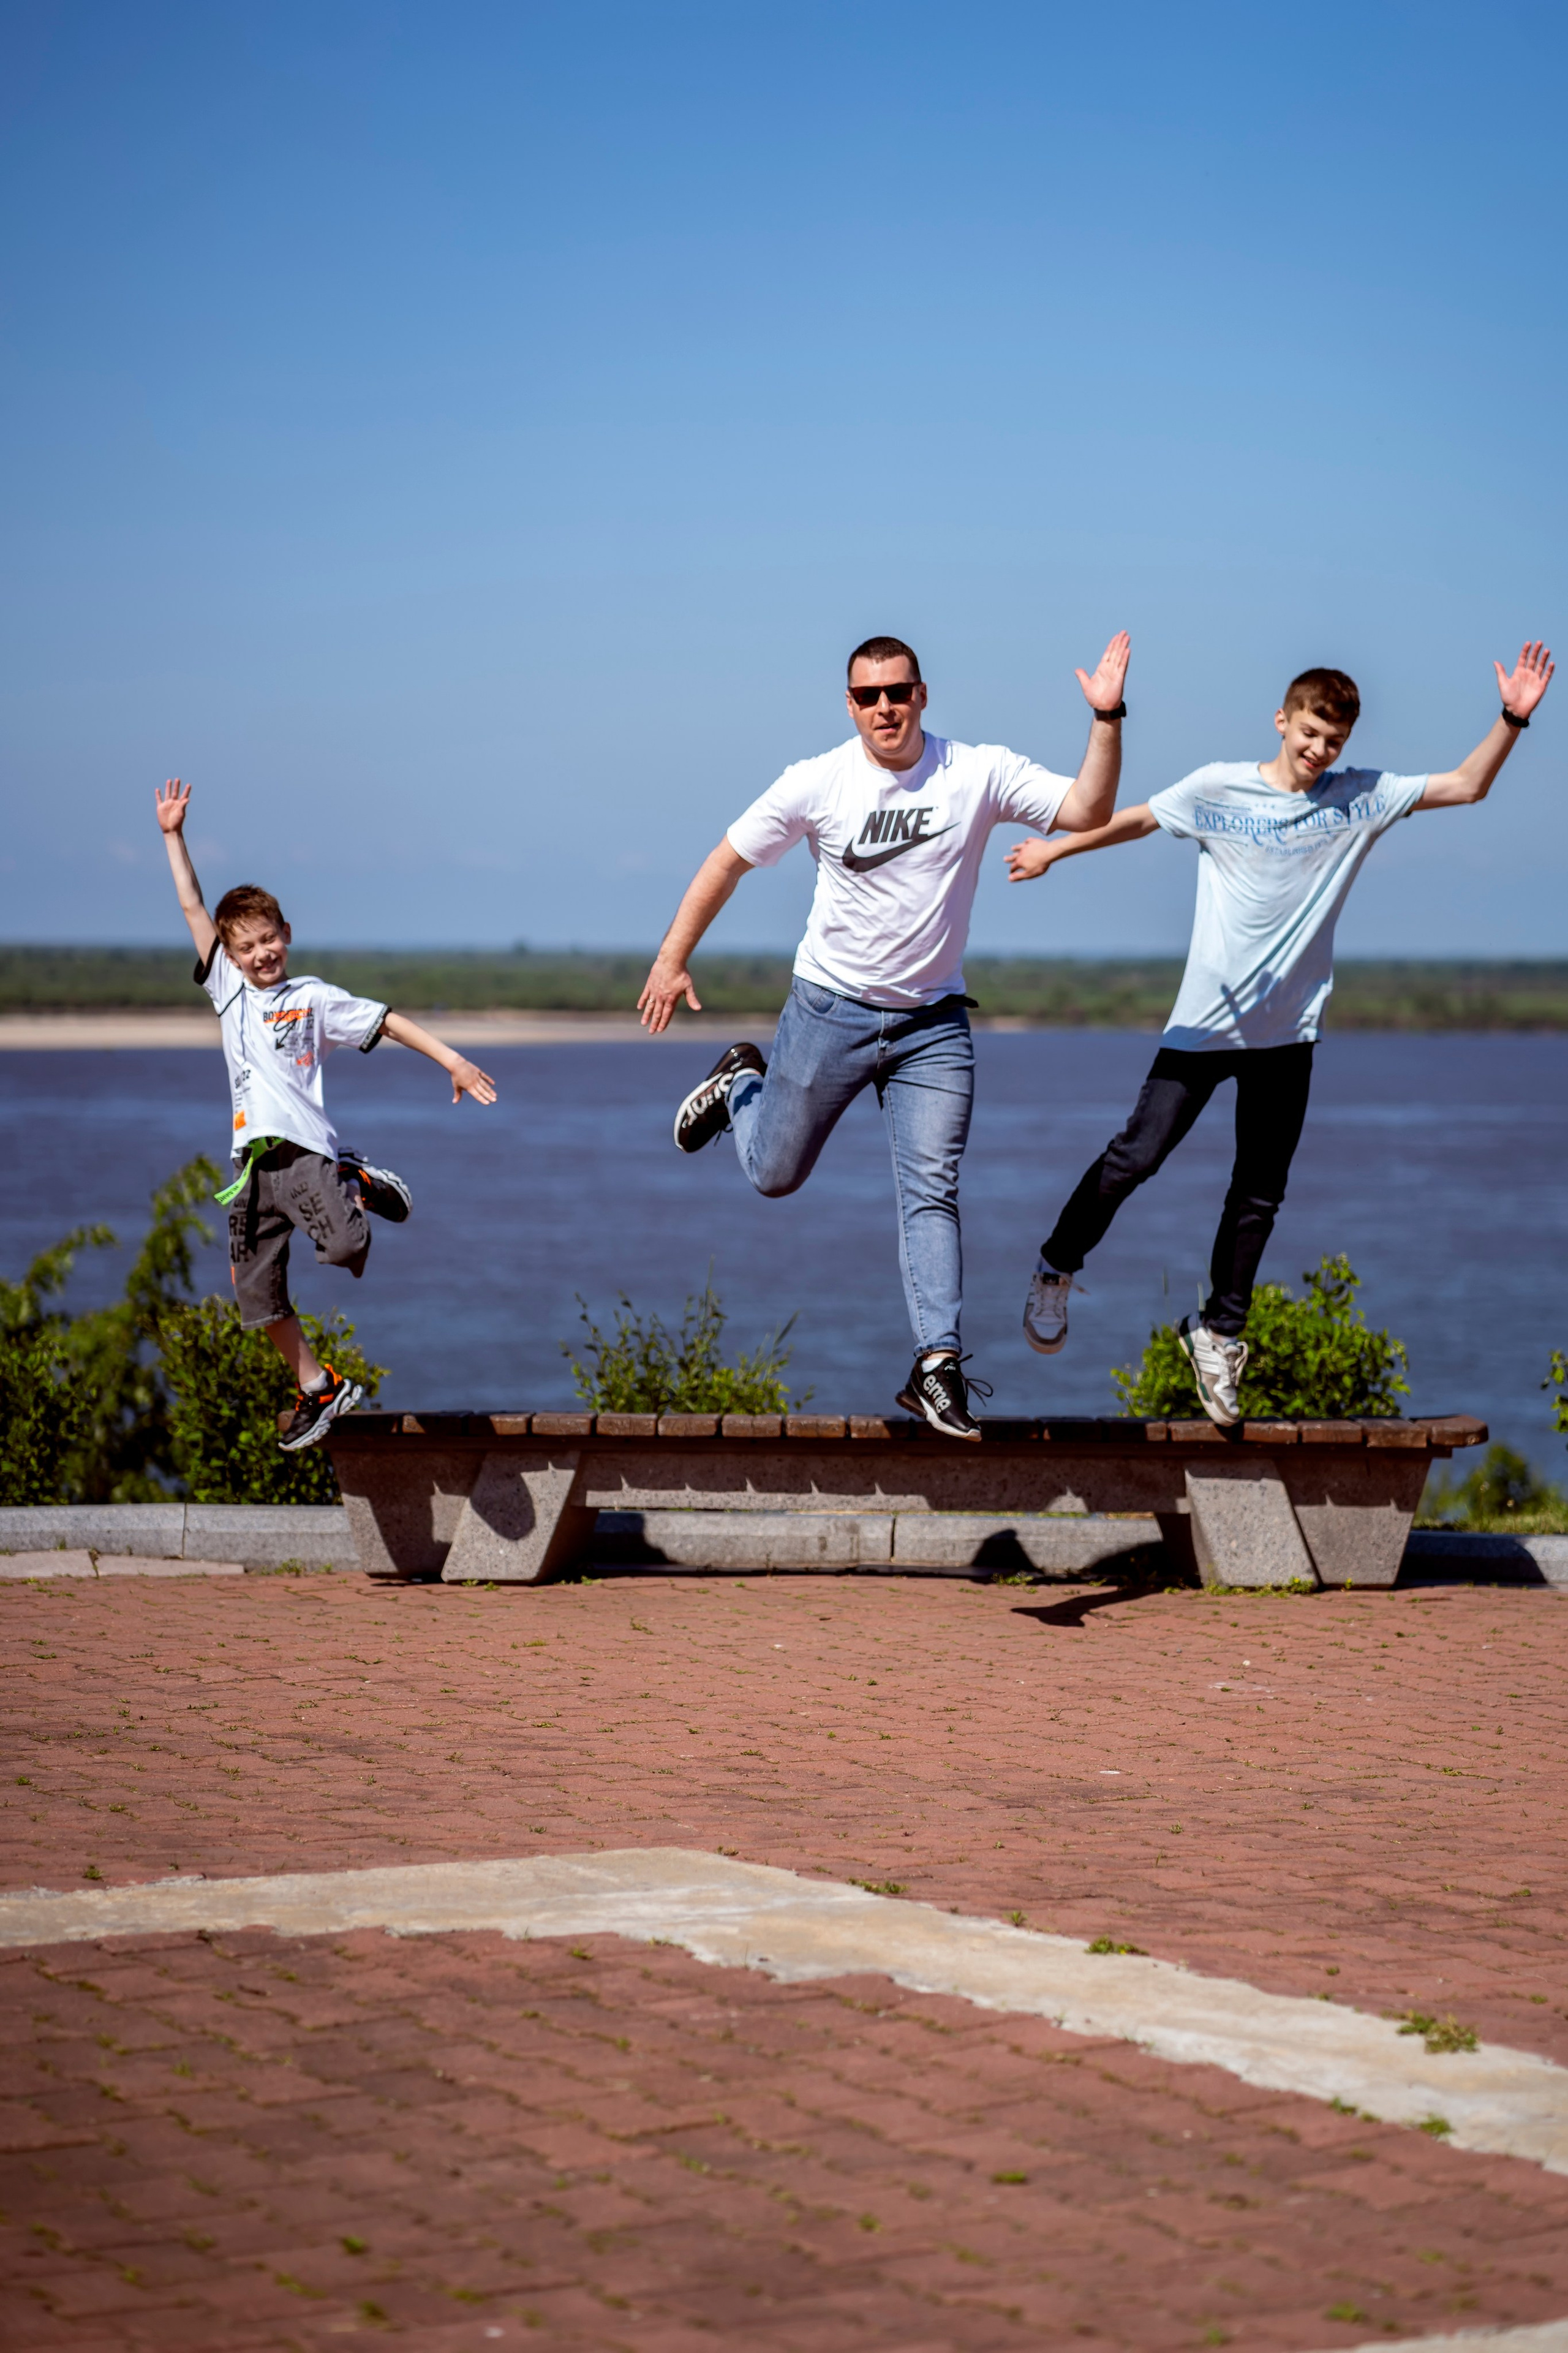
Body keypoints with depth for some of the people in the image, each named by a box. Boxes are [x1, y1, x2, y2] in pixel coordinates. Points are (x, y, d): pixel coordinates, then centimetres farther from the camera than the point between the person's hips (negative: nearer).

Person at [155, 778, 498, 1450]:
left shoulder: (313, 998, 7)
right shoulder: (229, 991, 15)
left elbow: (387, 1021, 6)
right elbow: (193, 908, 15)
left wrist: (452, 1060, -2)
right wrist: (173, 835, 14)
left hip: (306, 1148, -4)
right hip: (252, 1162, 4)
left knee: (345, 1248, -27)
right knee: (258, 1296, 3)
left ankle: (364, 1188, 6)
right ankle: (319, 1389, 18)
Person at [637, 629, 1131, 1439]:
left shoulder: (979, 773, -8)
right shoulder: (817, 783, -9)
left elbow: (1087, 810, -16)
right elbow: (729, 861, 1)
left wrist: (1106, 720, -29)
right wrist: (672, 960, 0)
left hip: (933, 1021, 0)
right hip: (831, 1007, 0)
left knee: (932, 1190, -8)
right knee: (774, 1175, 13)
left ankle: (937, 1364, -7)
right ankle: (740, 1085, 45)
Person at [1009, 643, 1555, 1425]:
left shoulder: (1359, 799, 2)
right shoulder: (1220, 788, -4)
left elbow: (1466, 786, 1)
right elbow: (1138, 819, 10)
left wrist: (1511, 721, -12)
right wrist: (1053, 851, 17)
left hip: (1289, 1031, 2)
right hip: (1205, 1021, -2)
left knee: (1260, 1193, 7)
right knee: (1137, 1156, -5)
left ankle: (1219, 1331, 22)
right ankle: (1055, 1271, 18)